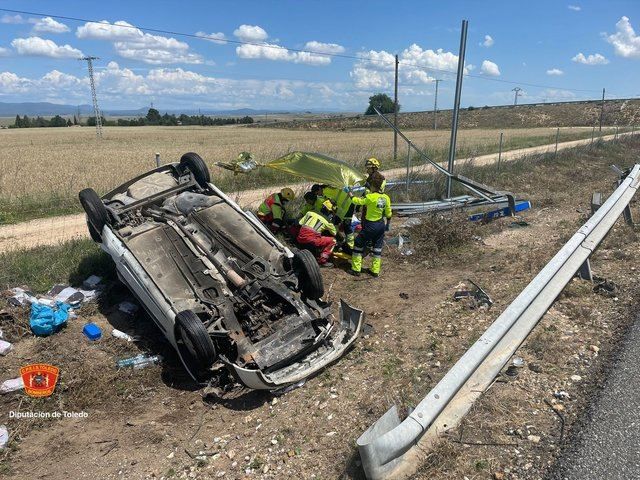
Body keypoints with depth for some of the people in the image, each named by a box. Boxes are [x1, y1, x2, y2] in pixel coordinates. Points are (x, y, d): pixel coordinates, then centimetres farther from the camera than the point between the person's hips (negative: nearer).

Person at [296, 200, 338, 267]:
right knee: (332, 240, 6)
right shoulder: (327, 221, 7)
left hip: (300, 238, 6)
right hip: (311, 240, -6)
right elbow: (334, 234, 20)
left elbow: (300, 224, 16)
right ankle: (322, 260, -1)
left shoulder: (310, 212, 16)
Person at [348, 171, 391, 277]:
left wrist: (351, 196, 14)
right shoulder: (386, 197, -3)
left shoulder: (370, 197, -21)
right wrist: (387, 225, 21)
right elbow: (388, 213, 7)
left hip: (370, 226, -6)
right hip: (381, 225, 6)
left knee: (359, 245, 9)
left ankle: (356, 269, 12)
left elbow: (358, 201, -6)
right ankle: (375, 270, 22)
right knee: (377, 247, 16)